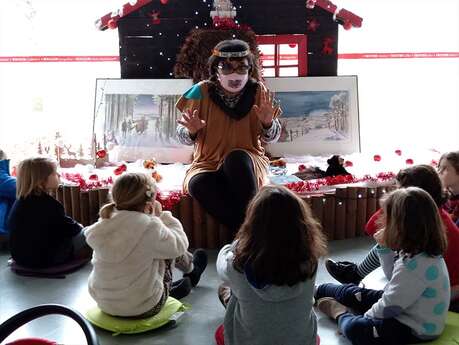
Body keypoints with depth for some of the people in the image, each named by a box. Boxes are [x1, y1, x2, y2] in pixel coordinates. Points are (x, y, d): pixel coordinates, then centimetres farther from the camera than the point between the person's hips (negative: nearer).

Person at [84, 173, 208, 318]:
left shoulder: (104, 224, -6)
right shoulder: (149, 227, -25)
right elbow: (180, 245, -8)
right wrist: (162, 215, 0)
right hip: (143, 309, -6)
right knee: (170, 249, 12)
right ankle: (192, 271, 42)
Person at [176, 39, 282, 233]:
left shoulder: (257, 91, 0)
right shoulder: (202, 92, -2)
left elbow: (271, 138, 4)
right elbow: (183, 138, 3)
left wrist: (268, 123, -18)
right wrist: (192, 131, -21)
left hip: (248, 165, 0)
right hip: (208, 164, 1)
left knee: (237, 158, -35)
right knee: (198, 183, -33)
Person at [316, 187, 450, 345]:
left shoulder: (415, 264, -36)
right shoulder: (419, 250, -5)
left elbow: (389, 307, -26)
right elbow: (395, 277, 12)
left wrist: (365, 316, -8)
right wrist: (385, 248, -2)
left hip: (415, 330, -9)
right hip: (406, 310, 9)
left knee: (354, 328, -22)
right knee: (351, 292, 14)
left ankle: (340, 313, 11)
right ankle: (315, 291, 38)